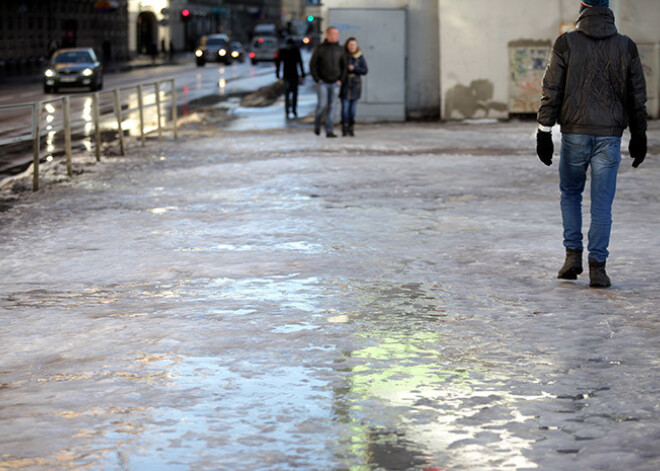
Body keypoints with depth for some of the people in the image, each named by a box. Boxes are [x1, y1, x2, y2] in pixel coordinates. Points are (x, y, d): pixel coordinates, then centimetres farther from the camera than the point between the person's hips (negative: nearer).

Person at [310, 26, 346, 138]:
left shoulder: (340, 49, 4)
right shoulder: (320, 49, -5)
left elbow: (344, 66, 10)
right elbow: (312, 65, -3)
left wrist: (341, 80, -1)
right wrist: (317, 79, -9)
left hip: (335, 83, 3)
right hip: (323, 83, -3)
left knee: (331, 106, 1)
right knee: (322, 104, -11)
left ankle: (329, 131, 3)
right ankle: (317, 123, 16)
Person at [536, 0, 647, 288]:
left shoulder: (566, 44, -3)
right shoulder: (625, 47, 2)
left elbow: (551, 92, -5)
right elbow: (637, 96, 6)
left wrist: (544, 133, -1)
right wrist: (638, 137, 15)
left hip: (574, 134, 0)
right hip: (609, 136, 0)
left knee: (570, 192, 19)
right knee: (602, 202, 4)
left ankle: (573, 254, 10)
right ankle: (597, 266, -1)